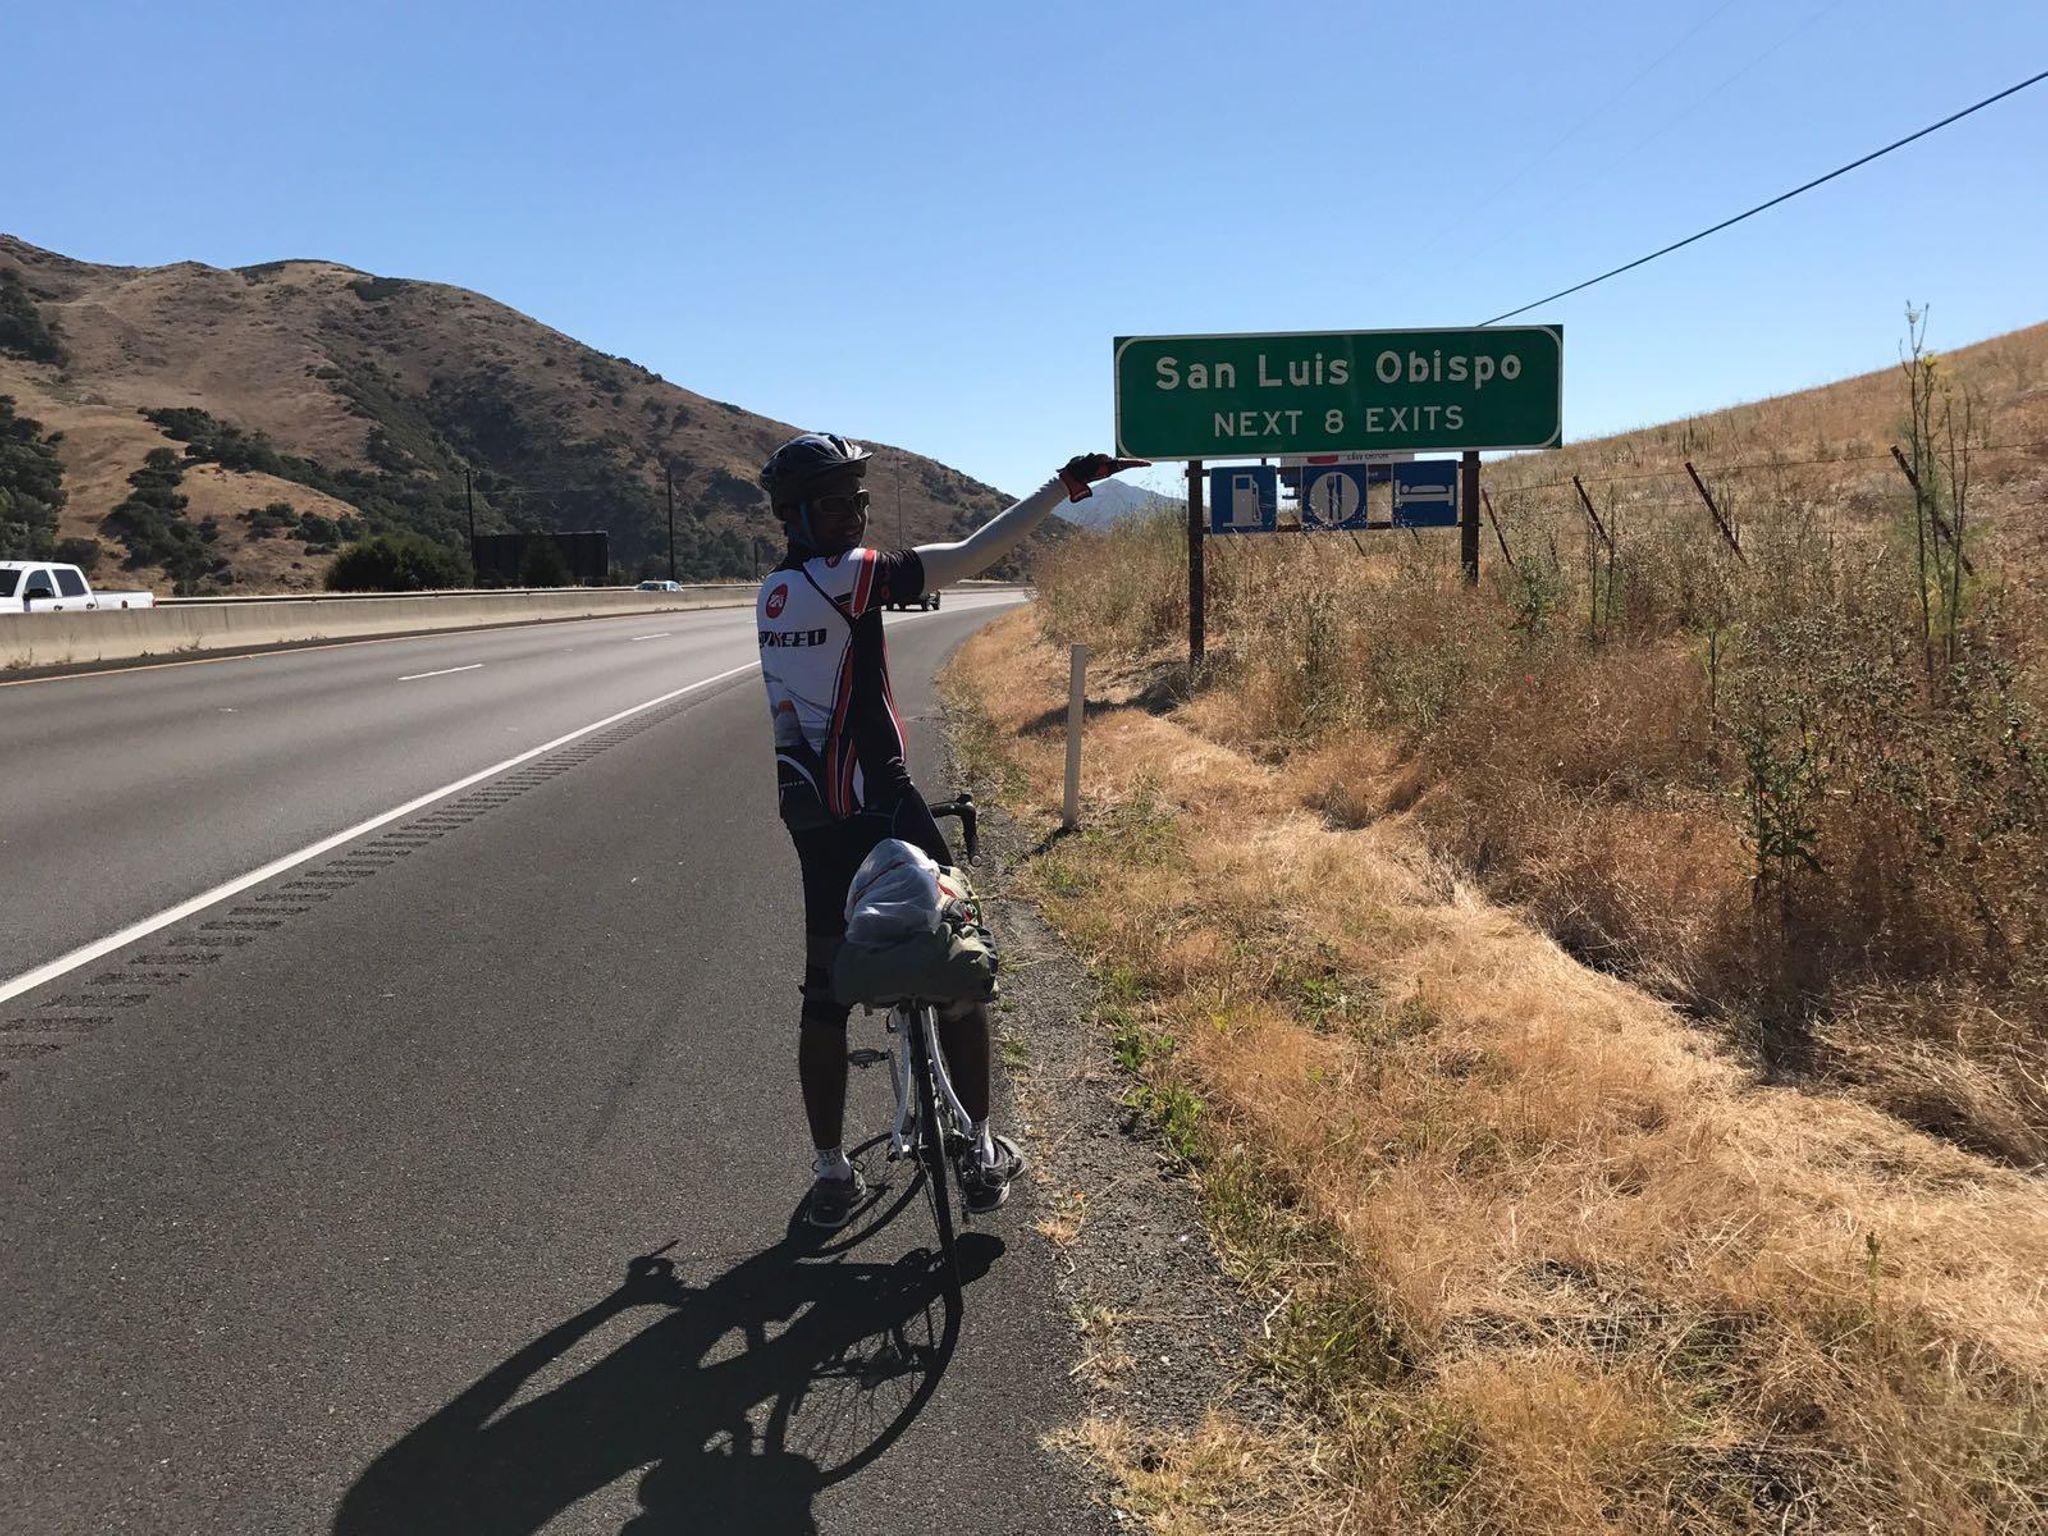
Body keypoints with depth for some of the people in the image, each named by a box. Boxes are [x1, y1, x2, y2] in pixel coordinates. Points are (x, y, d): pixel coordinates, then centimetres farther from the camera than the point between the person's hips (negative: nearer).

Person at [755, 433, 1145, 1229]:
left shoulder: (776, 591, 10)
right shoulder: (844, 574, -15)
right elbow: (970, 557, -17)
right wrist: (1065, 484, -13)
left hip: (810, 810, 8)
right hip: (874, 804, -8)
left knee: (826, 992, 12)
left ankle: (831, 1172, 20)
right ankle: (980, 1151, 14)